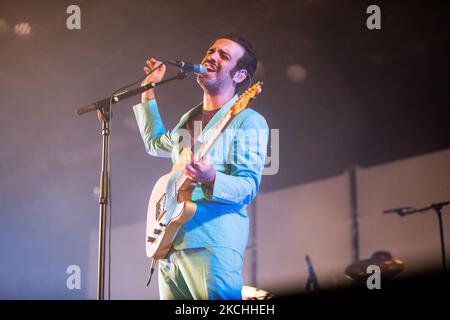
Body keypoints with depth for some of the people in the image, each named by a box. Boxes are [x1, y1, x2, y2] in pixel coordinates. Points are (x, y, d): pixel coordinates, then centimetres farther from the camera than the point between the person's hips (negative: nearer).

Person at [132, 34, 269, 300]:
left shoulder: (248, 121, -3)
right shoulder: (189, 119, 21)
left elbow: (248, 187, -13)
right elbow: (156, 143, 41)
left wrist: (211, 179, -32)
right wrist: (149, 90, 38)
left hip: (212, 244, -7)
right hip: (170, 242, 8)